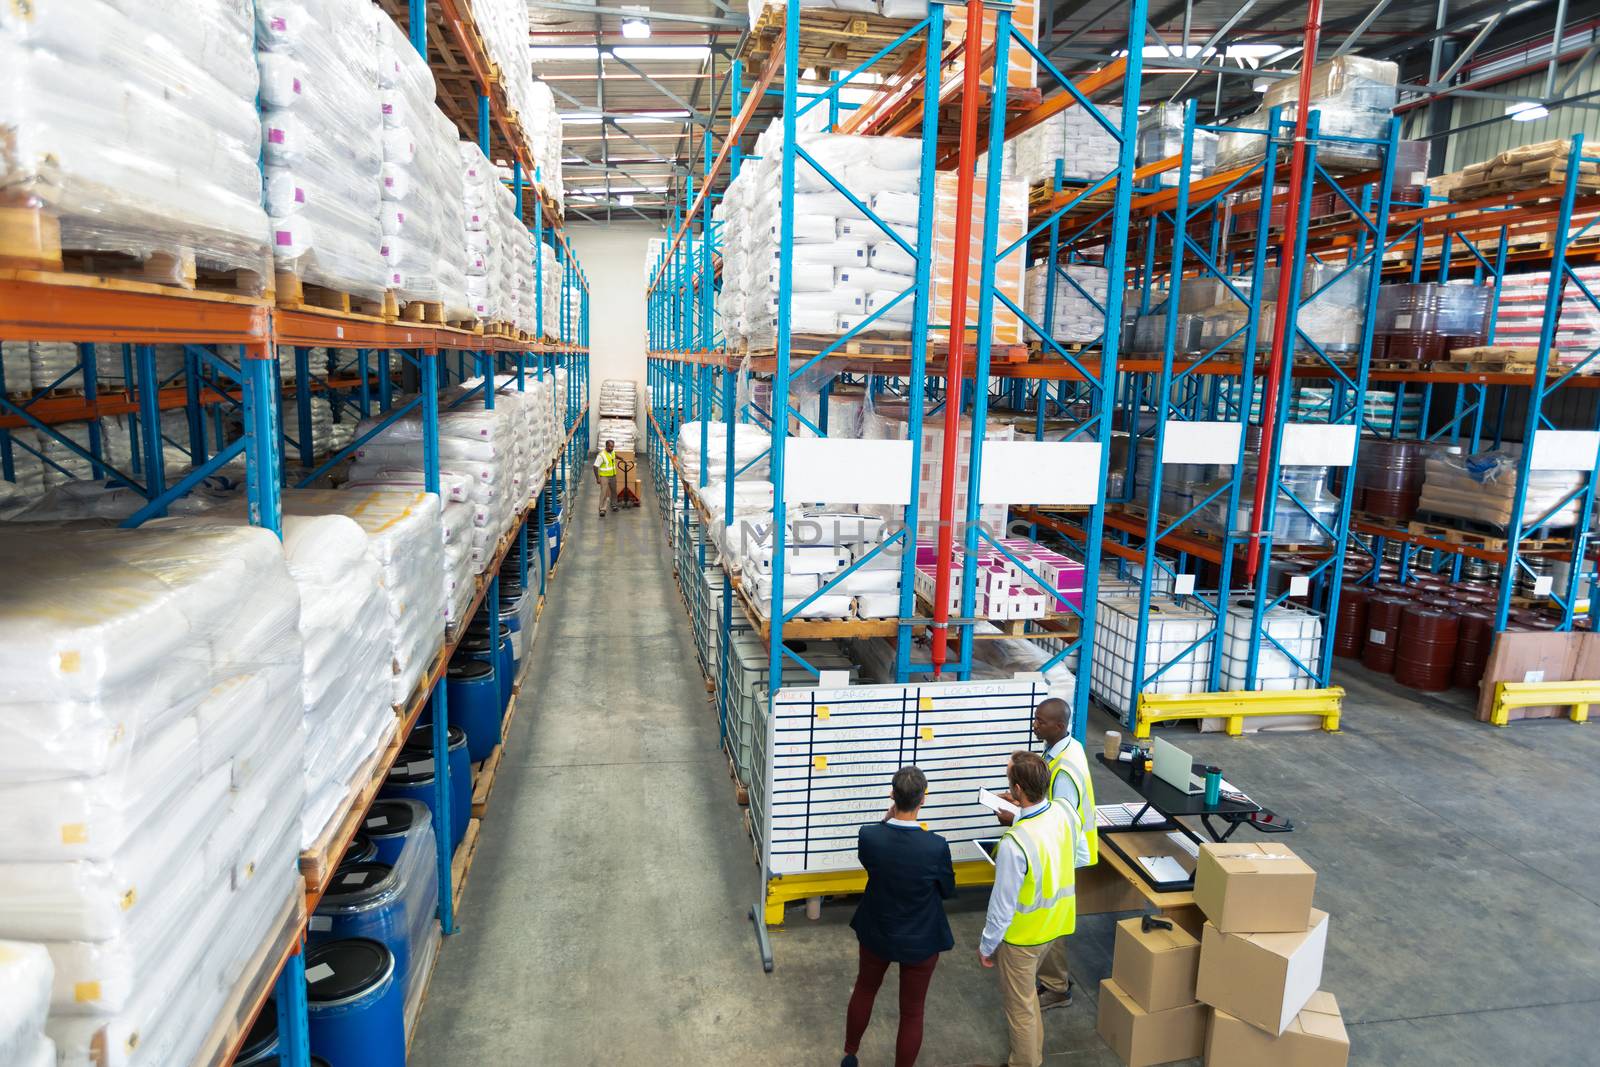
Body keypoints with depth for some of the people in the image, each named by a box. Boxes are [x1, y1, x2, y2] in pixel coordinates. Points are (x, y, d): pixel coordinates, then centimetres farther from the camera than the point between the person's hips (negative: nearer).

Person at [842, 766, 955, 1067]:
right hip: (920, 941, -3)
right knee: (912, 1012, 18)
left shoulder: (868, 836, -25)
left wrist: (888, 818, -6)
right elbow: (948, 890, -11)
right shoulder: (936, 846, -31)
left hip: (876, 933, 3)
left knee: (864, 991, 29)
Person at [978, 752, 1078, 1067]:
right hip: (1055, 922, 7)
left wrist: (986, 946, -9)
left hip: (1023, 934, -7)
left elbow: (1002, 906, -25)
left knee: (1019, 1004, 17)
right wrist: (1021, 810, 11)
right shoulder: (1064, 811, -16)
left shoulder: (1014, 844, -37)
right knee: (1026, 990, 31)